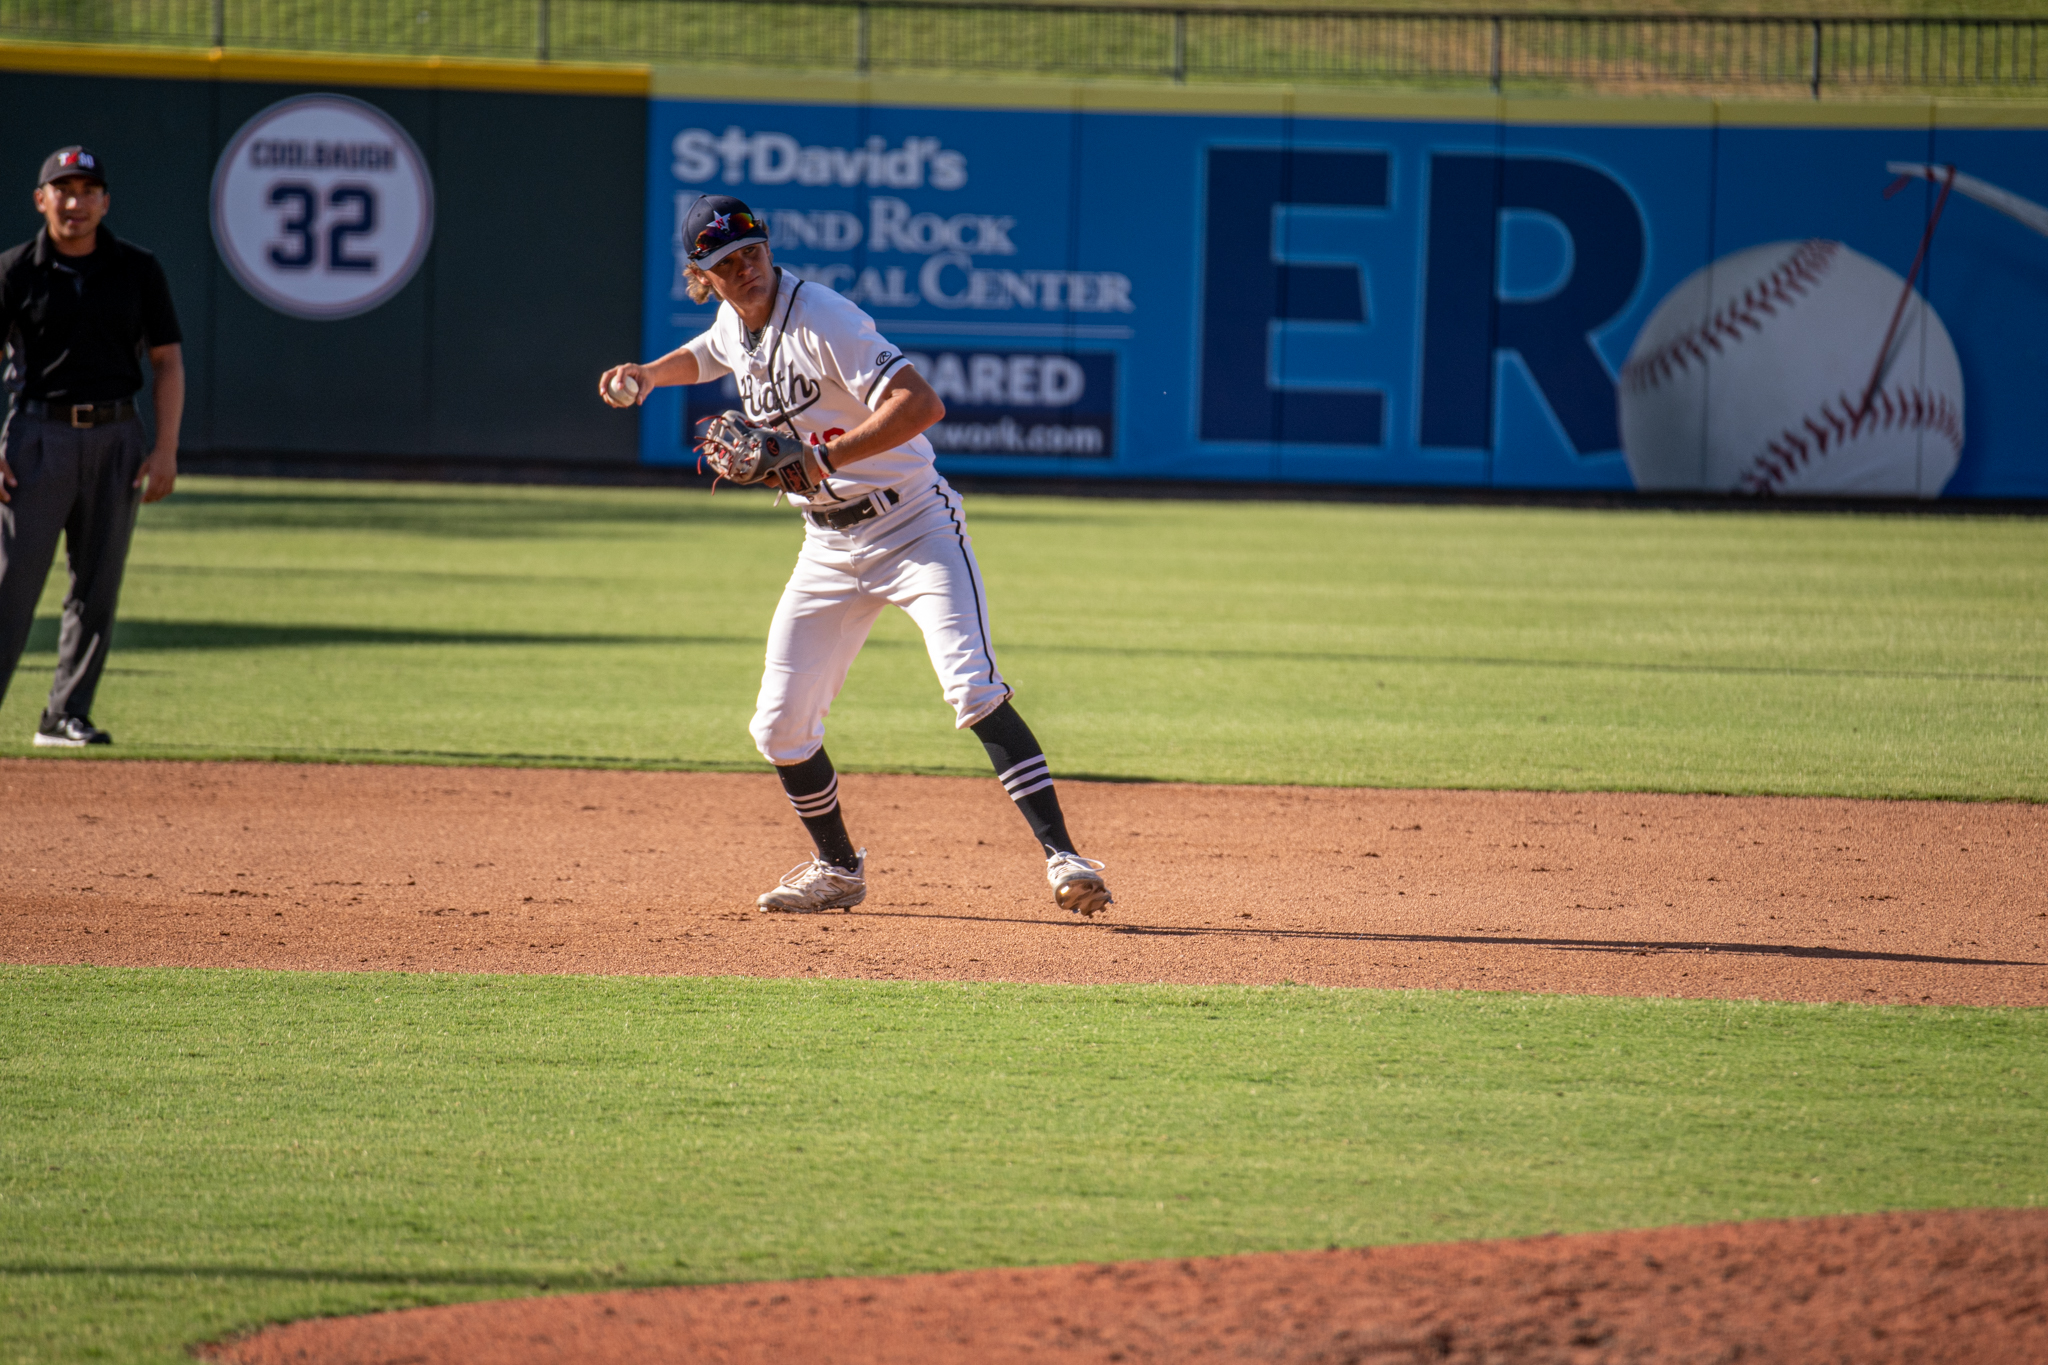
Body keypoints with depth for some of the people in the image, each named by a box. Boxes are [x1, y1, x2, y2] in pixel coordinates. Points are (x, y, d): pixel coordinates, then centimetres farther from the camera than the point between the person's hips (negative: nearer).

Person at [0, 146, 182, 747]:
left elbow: (167, 361, 8)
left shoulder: (138, 271, 5)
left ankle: (66, 715, 11)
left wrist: (166, 450, -2)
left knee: (98, 588, 4)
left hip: (116, 438, 3)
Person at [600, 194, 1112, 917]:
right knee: (779, 728, 5)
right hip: (830, 551, 8)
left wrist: (823, 459, -40)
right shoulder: (734, 325, 4)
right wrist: (648, 375, 12)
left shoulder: (822, 320, -21)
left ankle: (1063, 858, -27)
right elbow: (704, 356, 32)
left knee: (973, 689, -24)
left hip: (914, 526, -8)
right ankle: (838, 870, 26)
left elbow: (923, 404, -33)